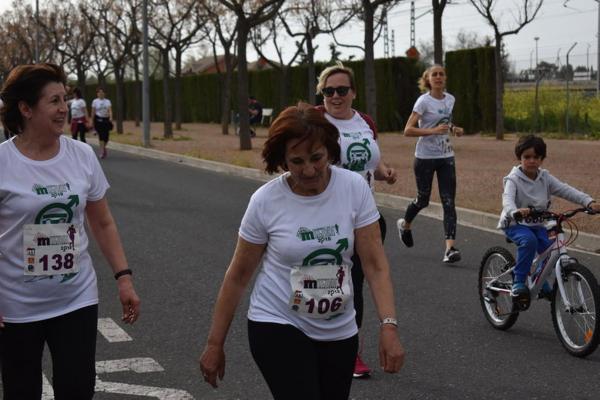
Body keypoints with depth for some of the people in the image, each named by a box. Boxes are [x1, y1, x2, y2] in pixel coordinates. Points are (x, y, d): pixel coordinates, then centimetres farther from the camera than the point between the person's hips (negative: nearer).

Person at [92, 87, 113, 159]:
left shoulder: (107, 101, 8)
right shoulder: (95, 101, 3)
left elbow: (110, 110, -5)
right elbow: (93, 112, 4)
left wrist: (111, 117, -22)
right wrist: (92, 121, 2)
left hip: (106, 119, 3)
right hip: (98, 119, -3)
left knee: (106, 136, 4)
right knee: (101, 135, -12)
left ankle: (103, 148, 32)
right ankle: (102, 152, -10)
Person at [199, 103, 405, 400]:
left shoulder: (354, 188, -10)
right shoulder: (265, 201, -12)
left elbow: (375, 264, -8)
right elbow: (237, 276, -2)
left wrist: (389, 326, -20)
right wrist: (215, 344, 1)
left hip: (339, 331, 3)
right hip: (278, 326, -3)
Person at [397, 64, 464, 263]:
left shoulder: (450, 99, 6)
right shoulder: (424, 101, -11)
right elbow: (408, 130, -16)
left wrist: (454, 129, 3)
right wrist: (433, 130, -27)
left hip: (446, 157, 4)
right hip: (425, 157, -4)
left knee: (449, 202, -7)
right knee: (423, 199, 10)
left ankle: (450, 247, -12)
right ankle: (405, 224, 42)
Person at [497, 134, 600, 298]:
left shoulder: (546, 178, 2)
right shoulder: (514, 179, -13)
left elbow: (566, 190, -7)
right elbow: (507, 199, -31)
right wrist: (515, 211, -55)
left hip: (537, 224, 5)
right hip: (515, 224, -5)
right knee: (529, 240, -34)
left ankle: (541, 284, 8)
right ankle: (518, 283, -22)